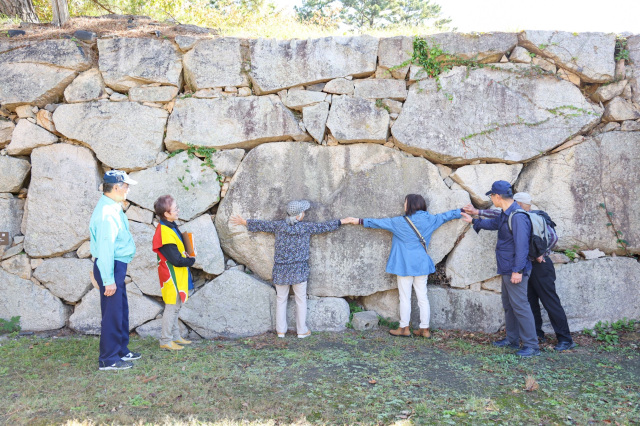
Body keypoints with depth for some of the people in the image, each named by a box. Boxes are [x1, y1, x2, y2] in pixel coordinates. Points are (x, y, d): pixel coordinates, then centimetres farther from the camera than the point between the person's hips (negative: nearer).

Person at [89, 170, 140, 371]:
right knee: (112, 313, -2)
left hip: (117, 265, 10)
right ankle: (108, 359, 7)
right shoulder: (107, 212, -21)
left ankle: (121, 350, 31)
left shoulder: (112, 208, 11)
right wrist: (108, 280, -24)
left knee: (121, 311, 19)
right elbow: (105, 248, -24)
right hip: (110, 267, -10)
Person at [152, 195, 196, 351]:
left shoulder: (170, 227, 7)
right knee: (172, 307, -1)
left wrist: (185, 255, 0)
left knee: (175, 306, 17)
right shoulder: (165, 232, -24)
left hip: (177, 275, 10)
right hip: (172, 276, -10)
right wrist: (191, 260, -7)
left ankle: (175, 336, 29)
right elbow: (176, 260, -24)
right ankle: (165, 340, 9)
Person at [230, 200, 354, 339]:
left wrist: (243, 222, 21)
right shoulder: (306, 227, -9)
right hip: (299, 270, -2)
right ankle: (302, 331, 17)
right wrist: (343, 221, 12)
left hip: (281, 270, 2)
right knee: (301, 300, 10)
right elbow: (325, 226, -1)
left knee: (281, 299, 13)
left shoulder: (278, 226, -4)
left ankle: (281, 330, 19)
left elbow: (260, 225, 6)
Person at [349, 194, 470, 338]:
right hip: (422, 264, 5)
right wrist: (462, 212, 34)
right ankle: (425, 329, 12)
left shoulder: (401, 222, -9)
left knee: (405, 298, 3)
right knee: (422, 297, 8)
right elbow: (445, 216, 18)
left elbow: (380, 222, -2)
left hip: (405, 265, -5)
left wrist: (360, 221, 8)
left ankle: (404, 328, 9)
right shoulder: (429, 220, 3)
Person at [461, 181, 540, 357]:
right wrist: (474, 221, 42)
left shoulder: (517, 217, -22)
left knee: (520, 306, -7)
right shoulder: (505, 214, 11)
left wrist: (517, 270, -25)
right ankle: (512, 339, 29)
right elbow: (494, 224, 32)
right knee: (508, 305, 18)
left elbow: (521, 245, -26)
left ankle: (531, 346, 0)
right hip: (506, 269, 11)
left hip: (515, 270, -11)